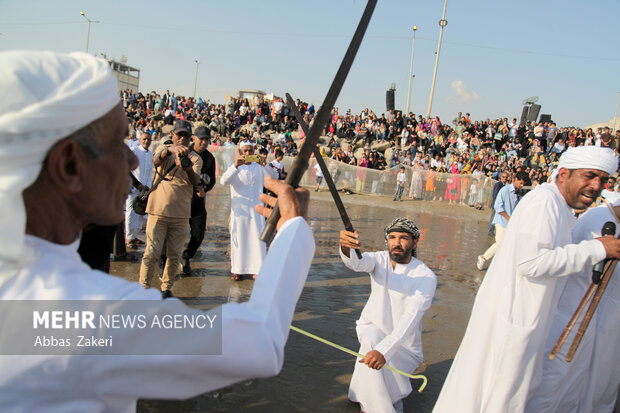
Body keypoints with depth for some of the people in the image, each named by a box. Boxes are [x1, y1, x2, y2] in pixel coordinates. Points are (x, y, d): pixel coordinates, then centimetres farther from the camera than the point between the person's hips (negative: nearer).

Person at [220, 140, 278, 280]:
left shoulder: (259, 167, 8)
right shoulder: (234, 167, 5)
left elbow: (275, 177, -8)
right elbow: (224, 181, -15)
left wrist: (265, 165, -27)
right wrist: (236, 166, -30)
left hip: (256, 209, 1)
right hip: (239, 209, -1)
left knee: (257, 239, -3)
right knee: (238, 239, 3)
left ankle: (257, 270, 4)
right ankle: (237, 270, 12)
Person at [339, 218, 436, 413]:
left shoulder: (426, 277, -21)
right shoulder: (380, 260, -11)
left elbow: (410, 318, -33)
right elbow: (356, 262, -34)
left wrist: (384, 350, -47)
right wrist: (346, 247, -60)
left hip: (404, 344, -1)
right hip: (372, 329, 1)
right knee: (372, 342, -30)